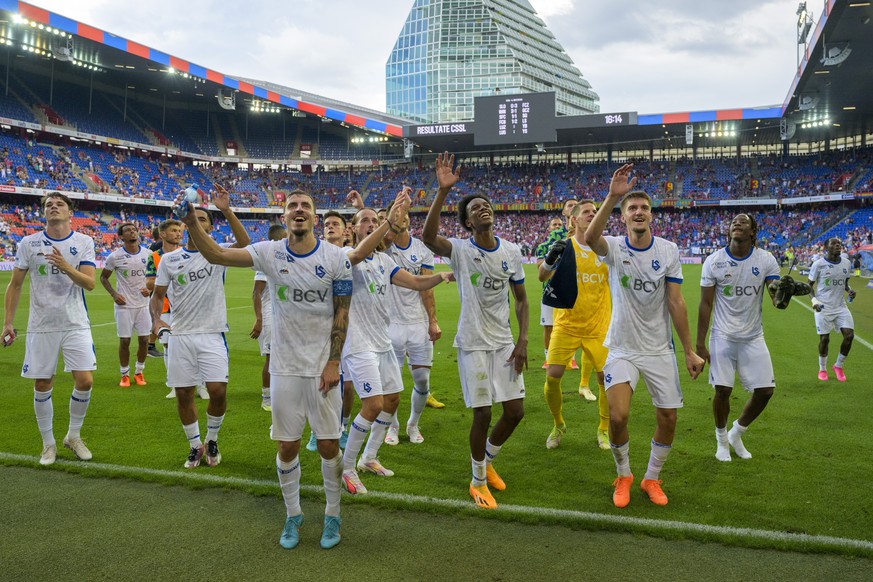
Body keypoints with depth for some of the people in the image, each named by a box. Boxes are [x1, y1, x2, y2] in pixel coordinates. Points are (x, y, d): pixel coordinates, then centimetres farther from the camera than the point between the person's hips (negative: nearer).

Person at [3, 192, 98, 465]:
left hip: (76, 325, 0)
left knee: (85, 381, -7)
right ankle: (48, 443, 22)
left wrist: (66, 267, -29)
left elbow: (90, 283, -11)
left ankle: (74, 436, 17)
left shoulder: (84, 242, -1)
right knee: (42, 385, 5)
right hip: (41, 327, 1)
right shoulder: (28, 243, 0)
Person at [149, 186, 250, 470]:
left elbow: (244, 242, -21)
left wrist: (226, 210, -32)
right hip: (179, 336, 2)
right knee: (183, 394, 5)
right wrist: (156, 319, -11)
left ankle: (211, 440, 17)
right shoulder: (169, 259, 6)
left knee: (218, 391, -10)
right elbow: (158, 295, 10)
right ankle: (195, 446, 25)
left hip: (212, 334, -2)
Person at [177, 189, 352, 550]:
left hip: (323, 367, -1)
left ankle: (332, 515, 25)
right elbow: (216, 255, -13)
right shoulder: (270, 253, -3)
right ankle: (293, 516, 29)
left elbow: (342, 313, -3)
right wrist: (191, 223, -29)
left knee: (329, 445, 5)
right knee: (287, 446, 8)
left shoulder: (336, 258, -6)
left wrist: (334, 362, -8)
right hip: (285, 368, 2)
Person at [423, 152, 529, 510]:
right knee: (482, 414, -1)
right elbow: (428, 237, -32)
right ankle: (478, 481, 22)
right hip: (473, 343, -4)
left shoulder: (511, 252, 2)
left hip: (505, 343, 4)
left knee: (515, 411, 7)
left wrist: (523, 341, -1)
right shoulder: (460, 250, -10)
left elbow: (522, 299, 9)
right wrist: (443, 191, -40)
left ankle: (487, 461, 35)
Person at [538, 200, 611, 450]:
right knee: (552, 378, -5)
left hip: (598, 329, 1)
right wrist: (550, 258, -32)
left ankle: (604, 429, 26)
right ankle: (559, 425, 21)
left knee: (606, 379, 1)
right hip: (566, 326, -1)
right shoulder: (564, 247, -3)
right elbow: (543, 277, -13)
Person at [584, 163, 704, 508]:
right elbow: (590, 238, -34)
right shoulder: (614, 248, -8)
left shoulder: (668, 251, -3)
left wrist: (690, 351, -3)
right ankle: (623, 476, 15)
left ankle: (651, 479, 30)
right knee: (618, 416, -14)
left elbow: (676, 303, -2)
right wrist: (613, 196, -44)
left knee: (668, 419, 5)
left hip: (660, 349, 2)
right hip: (622, 348, -2)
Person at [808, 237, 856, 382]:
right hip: (823, 308, -4)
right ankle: (822, 369, 22)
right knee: (824, 339, 0)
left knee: (849, 335, -6)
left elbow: (845, 283, 18)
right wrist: (814, 299, -17)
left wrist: (850, 290, -4)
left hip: (841, 306, 4)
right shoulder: (819, 264, -9)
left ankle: (838, 366, 17)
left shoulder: (846, 263, 5)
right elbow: (809, 285, -1)